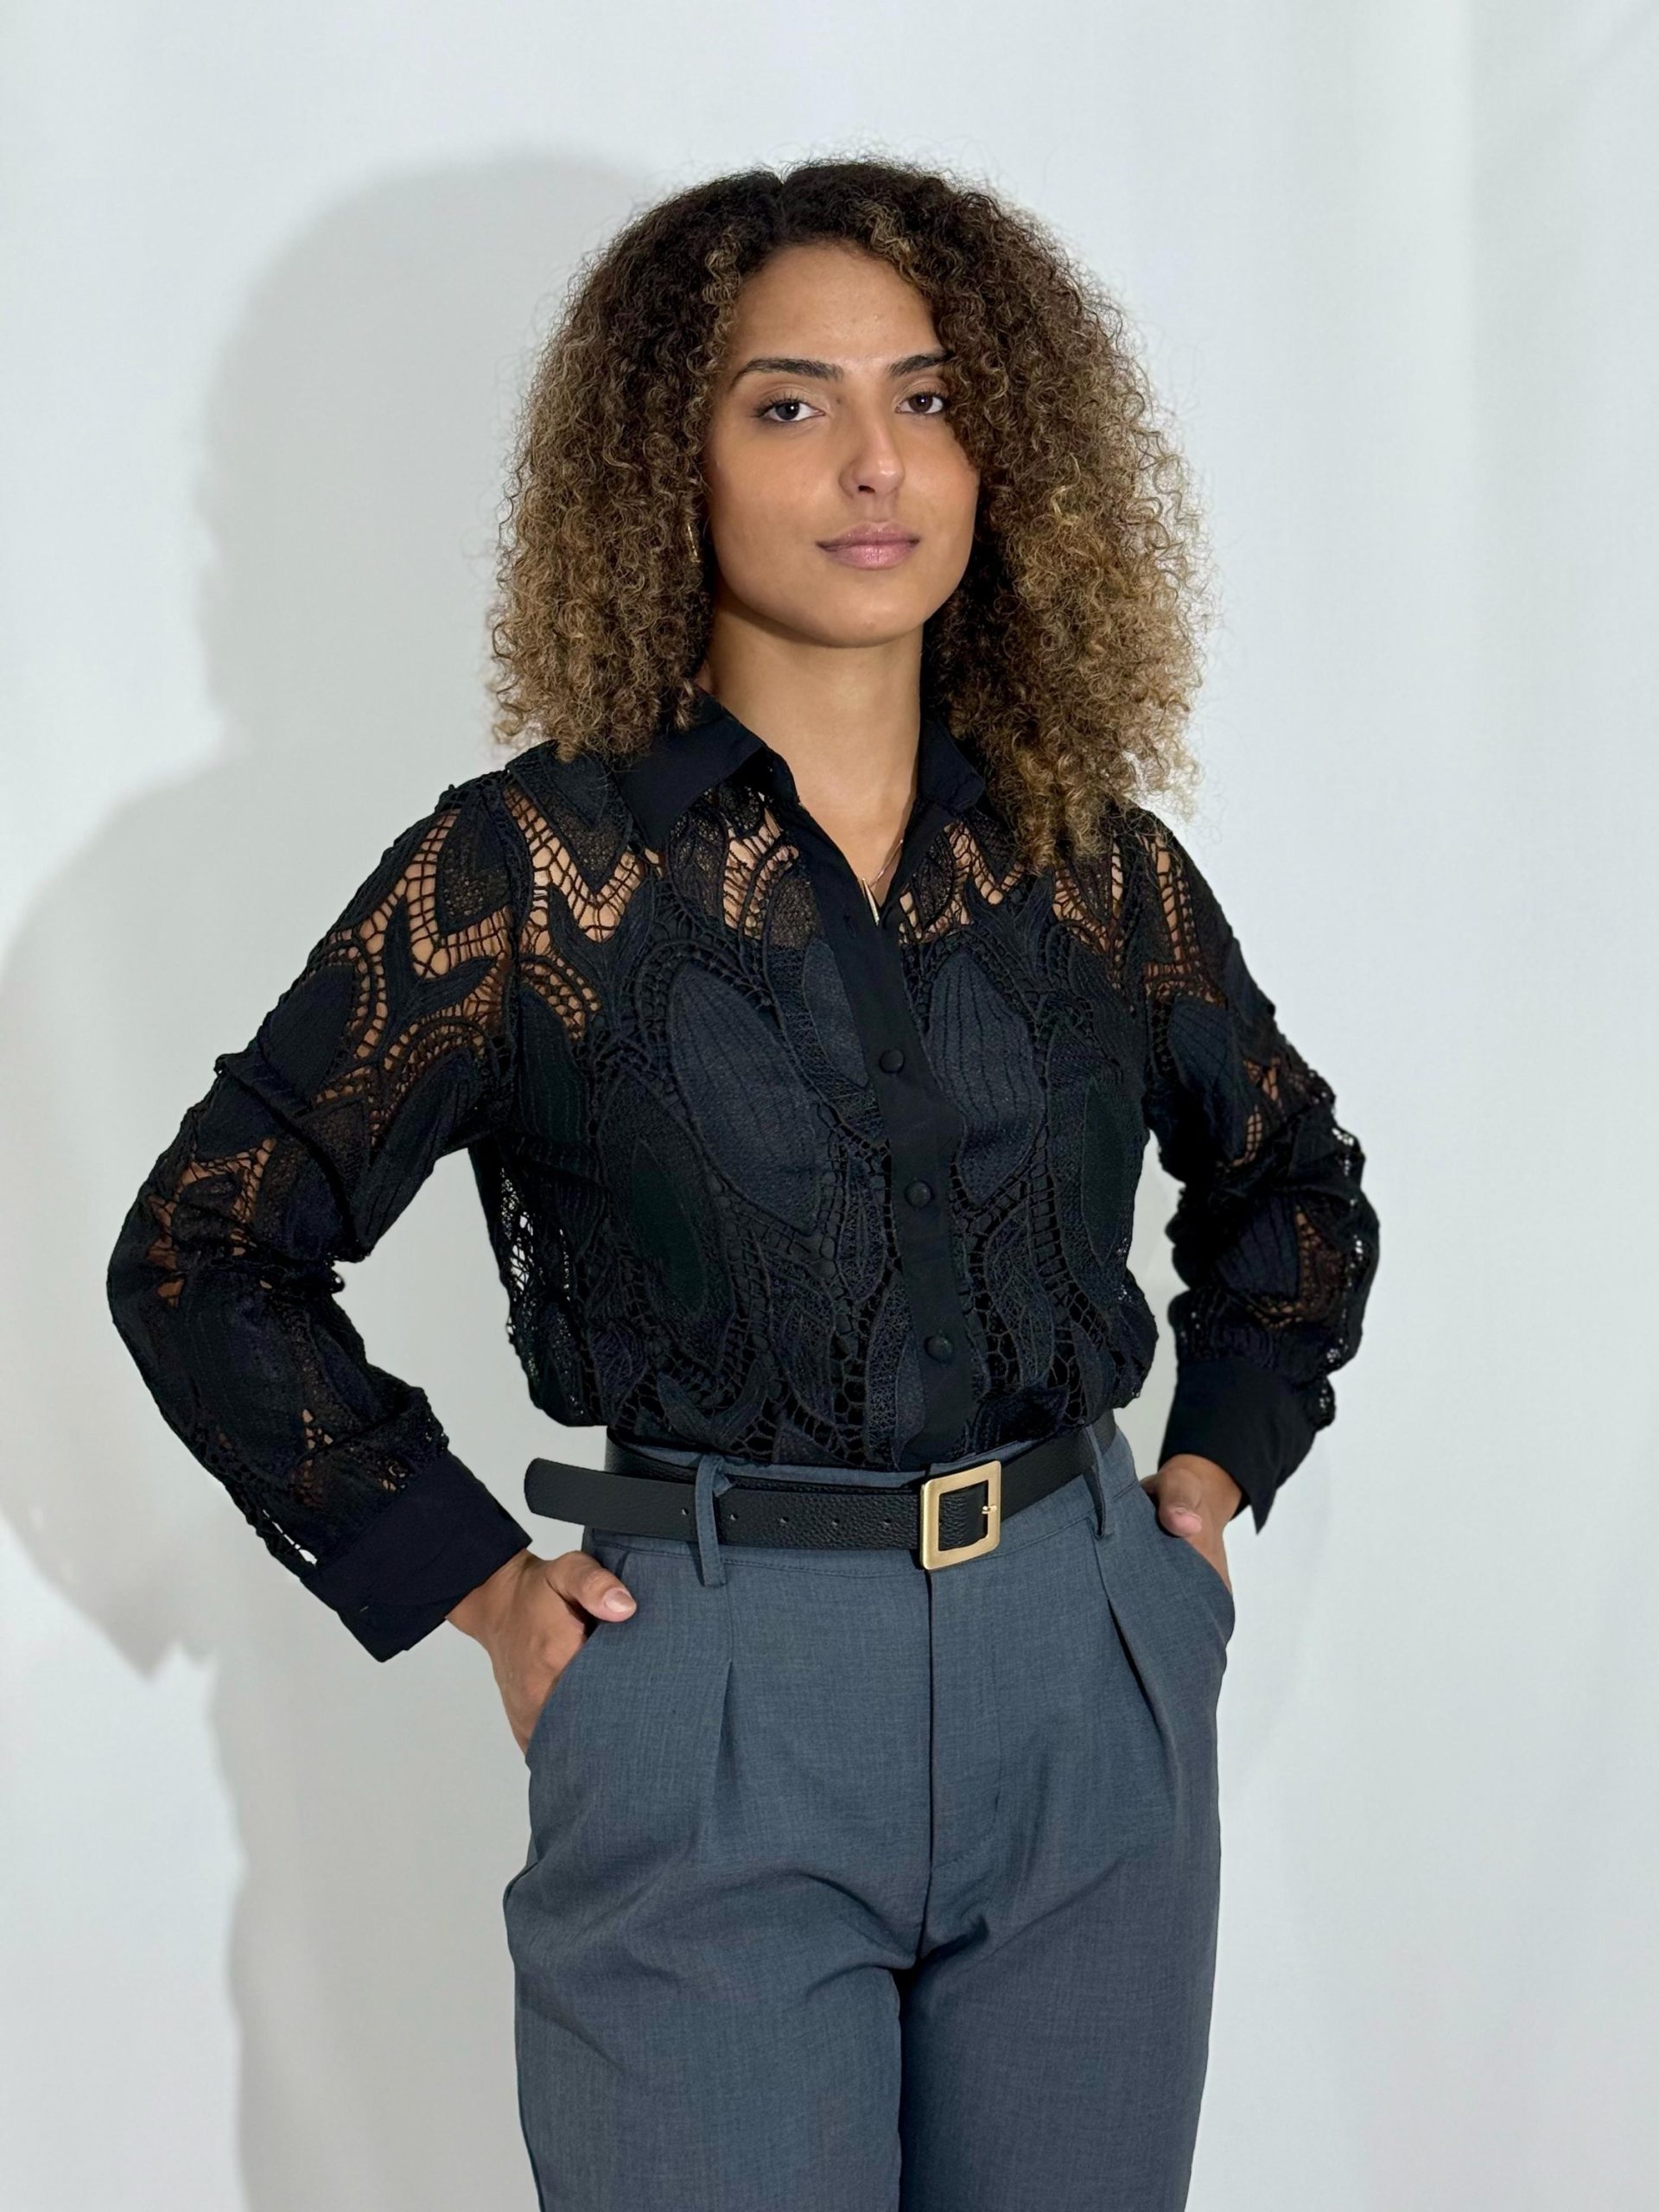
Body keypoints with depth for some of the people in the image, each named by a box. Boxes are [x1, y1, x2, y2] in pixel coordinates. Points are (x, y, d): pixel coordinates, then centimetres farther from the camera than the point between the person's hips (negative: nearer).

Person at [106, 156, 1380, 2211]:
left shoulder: (1096, 863, 4)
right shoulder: (528, 866, -6)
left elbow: (1295, 1183, 22)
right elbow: (203, 1253, -1)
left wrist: (1215, 1470, 10)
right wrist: (473, 1585, -3)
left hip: (1092, 1679, 4)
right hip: (716, 1720, -3)